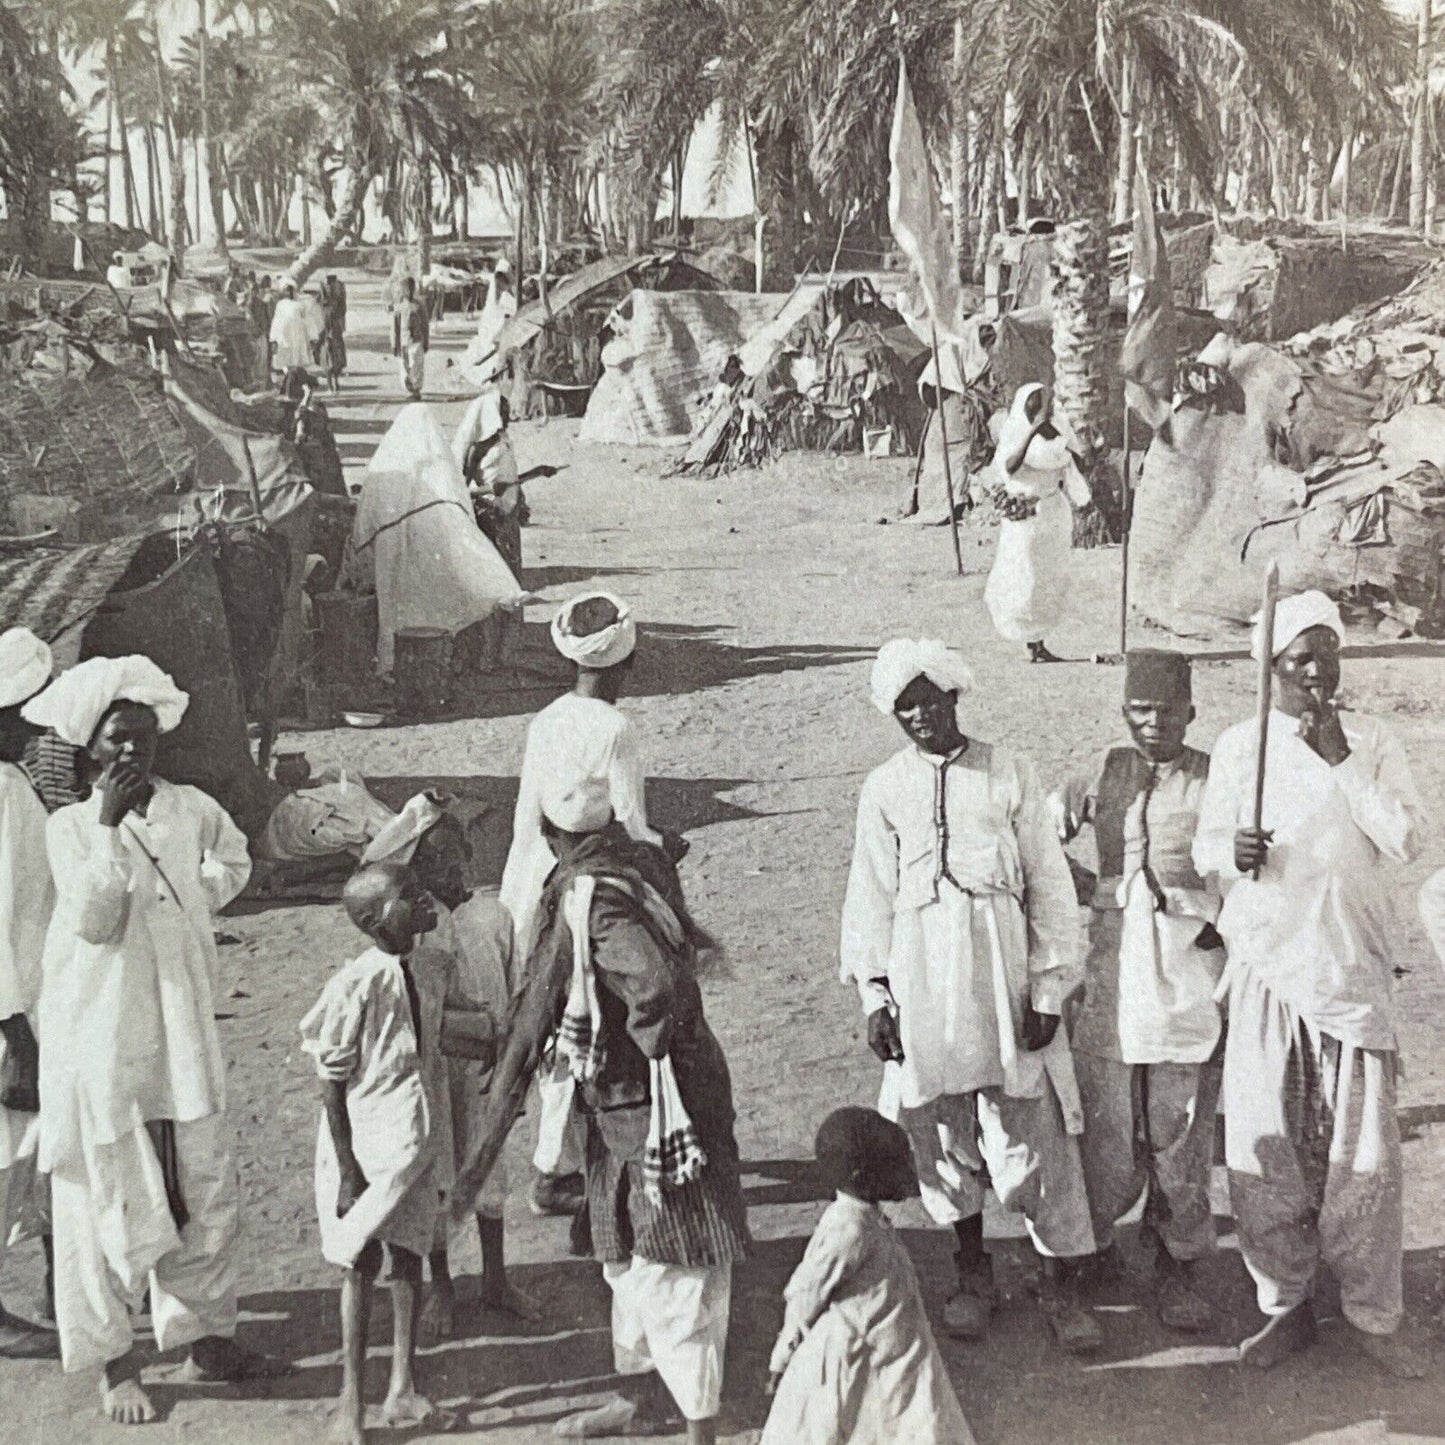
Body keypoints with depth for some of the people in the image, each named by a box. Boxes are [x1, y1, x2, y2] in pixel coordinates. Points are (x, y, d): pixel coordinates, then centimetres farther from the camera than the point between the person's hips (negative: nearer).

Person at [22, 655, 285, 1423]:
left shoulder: (193, 810, 2)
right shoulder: (71, 826, -7)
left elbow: (234, 862, 24)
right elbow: (93, 921, -20)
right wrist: (109, 826, -23)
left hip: (184, 1036, 4)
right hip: (98, 1041, -4)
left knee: (207, 1192, 10)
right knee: (106, 1202, 4)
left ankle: (206, 1334, 27)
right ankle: (115, 1361, 18)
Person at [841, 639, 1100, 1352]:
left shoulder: (1009, 774, 1)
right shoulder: (884, 790, 5)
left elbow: (1049, 884, 2)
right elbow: (871, 898, 8)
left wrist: (1049, 988, -2)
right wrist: (875, 995, 3)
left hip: (1005, 979, -1)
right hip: (924, 985, 2)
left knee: (1036, 1136, 0)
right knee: (943, 1135, 10)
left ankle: (1061, 1282, 15)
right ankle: (972, 1273, 28)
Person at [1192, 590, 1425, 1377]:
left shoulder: (1371, 741, 5)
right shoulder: (1239, 745, 4)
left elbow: (1405, 840, -5)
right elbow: (1204, 846, 7)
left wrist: (1341, 760, -12)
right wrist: (1233, 851, -16)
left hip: (1351, 966, 0)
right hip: (1266, 965, 0)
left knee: (1362, 1150, 1)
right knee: (1266, 1146, 3)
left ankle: (1373, 1314, 17)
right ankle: (1287, 1305, 19)